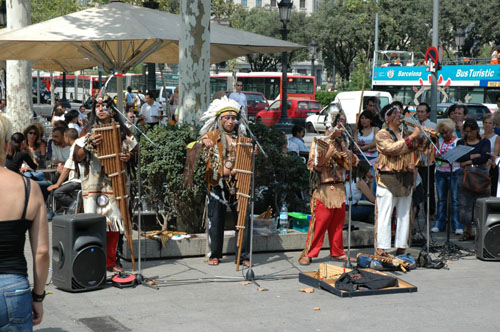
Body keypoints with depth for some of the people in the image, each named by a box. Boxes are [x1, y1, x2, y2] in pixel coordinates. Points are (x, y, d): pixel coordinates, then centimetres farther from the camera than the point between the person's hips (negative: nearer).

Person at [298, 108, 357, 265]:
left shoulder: (341, 142, 14)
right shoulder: (319, 142, -5)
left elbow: (348, 165, 18)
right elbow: (315, 166, -14)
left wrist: (346, 157, -2)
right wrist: (329, 154, -19)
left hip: (339, 188, 6)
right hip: (324, 189, -6)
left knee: (338, 223, 9)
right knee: (319, 223, -7)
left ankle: (337, 252, 18)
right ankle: (308, 254, -3)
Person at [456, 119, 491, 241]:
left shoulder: (484, 142, 9)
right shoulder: (461, 143, 14)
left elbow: (485, 157, -8)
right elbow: (458, 157, -5)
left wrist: (469, 161, -8)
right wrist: (476, 155, -10)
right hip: (464, 174, 2)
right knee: (465, 203, 0)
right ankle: (468, 232, 8)